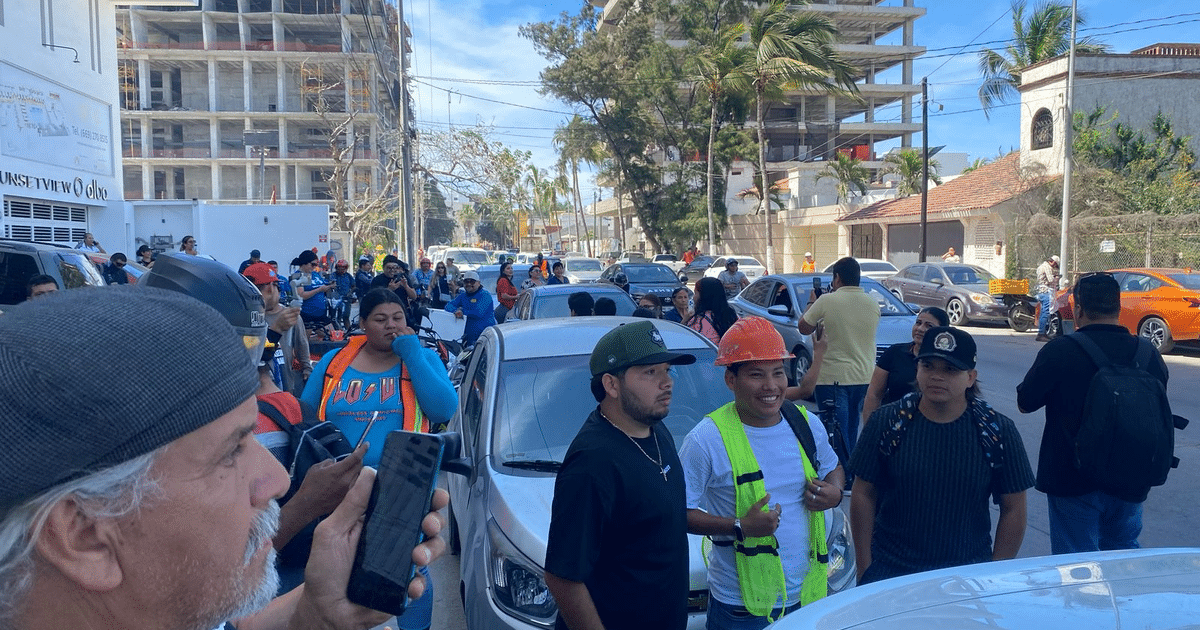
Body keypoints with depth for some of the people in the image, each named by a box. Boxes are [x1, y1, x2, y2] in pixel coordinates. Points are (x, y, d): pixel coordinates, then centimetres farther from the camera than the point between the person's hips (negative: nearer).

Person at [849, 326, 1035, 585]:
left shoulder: (999, 432, -5)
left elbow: (1013, 510, 1)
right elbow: (864, 495, -1)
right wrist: (864, 566, -2)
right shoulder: (885, 422, -6)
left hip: (968, 575, 0)